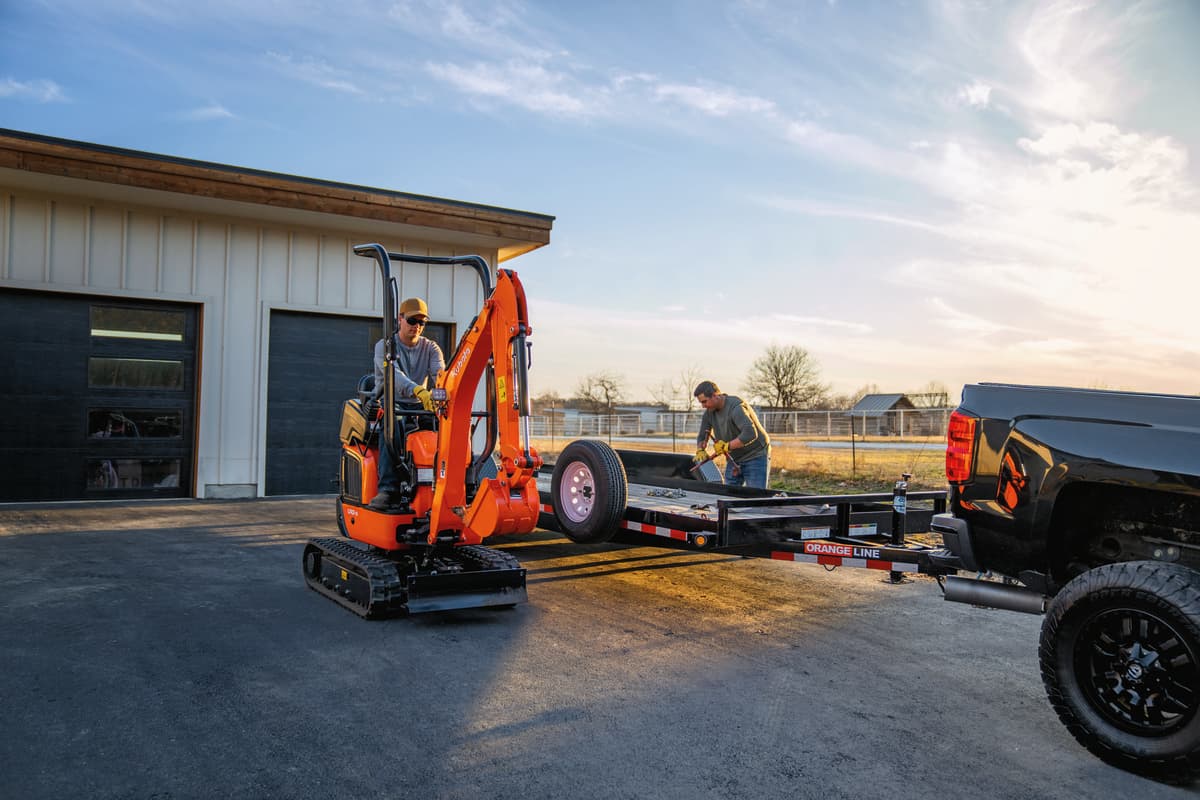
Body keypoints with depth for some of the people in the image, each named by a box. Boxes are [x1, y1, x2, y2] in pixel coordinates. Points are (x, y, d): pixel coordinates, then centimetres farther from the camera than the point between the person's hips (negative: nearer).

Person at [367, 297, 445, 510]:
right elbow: (393, 374, -23)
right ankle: (387, 489, -42)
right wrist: (418, 391, -44)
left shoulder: (431, 348, 9)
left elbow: (440, 373, -12)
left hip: (421, 407, 3)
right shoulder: (384, 346, -2)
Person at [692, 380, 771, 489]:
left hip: (755, 457, -8)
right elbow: (702, 436, 8)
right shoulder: (709, 412, 1)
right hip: (733, 460, 8)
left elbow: (750, 434, -37)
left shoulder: (736, 407, -25)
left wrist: (727, 446, -34)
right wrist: (700, 450, -14)